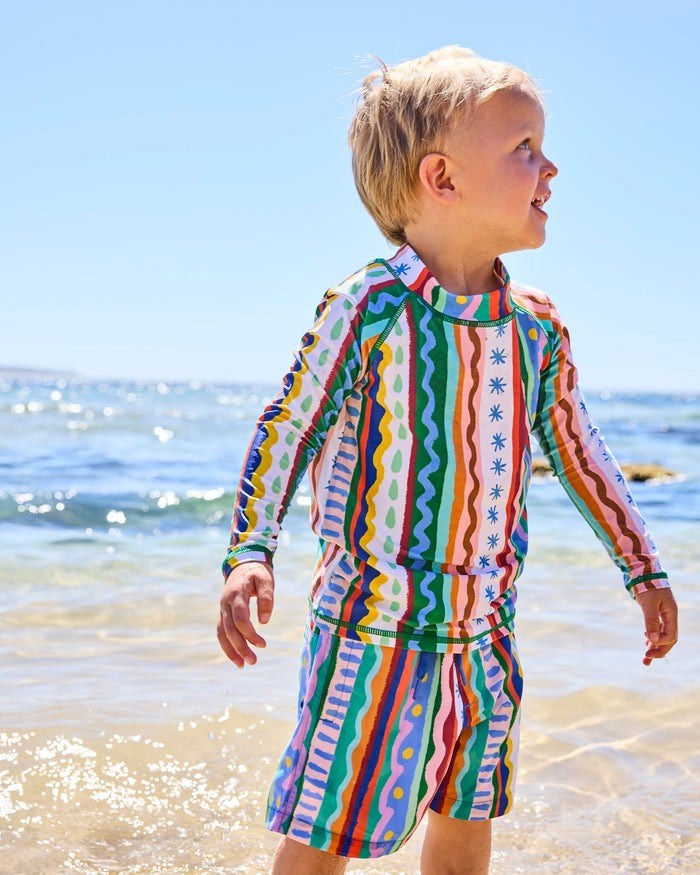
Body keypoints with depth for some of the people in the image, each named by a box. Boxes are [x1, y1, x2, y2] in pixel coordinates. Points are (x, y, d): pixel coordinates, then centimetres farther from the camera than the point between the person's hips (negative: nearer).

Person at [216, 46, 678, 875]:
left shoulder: (537, 329, 2)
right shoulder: (368, 308, -14)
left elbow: (577, 452, 15)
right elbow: (286, 432, -8)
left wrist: (642, 567, 20)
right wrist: (249, 554, -18)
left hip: (484, 629, 6)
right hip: (374, 621, -5)